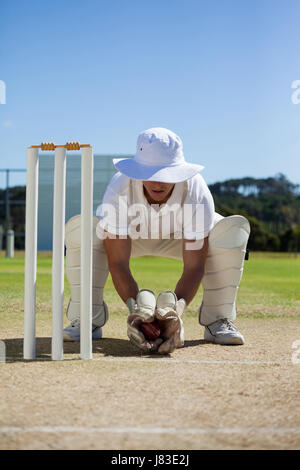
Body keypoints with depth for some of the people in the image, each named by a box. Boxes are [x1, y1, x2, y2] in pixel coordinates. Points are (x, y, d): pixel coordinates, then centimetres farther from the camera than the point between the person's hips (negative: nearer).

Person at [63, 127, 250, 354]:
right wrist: (136, 309, -51)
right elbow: (118, 263, -35)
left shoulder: (196, 192, -35)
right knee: (80, 227, -32)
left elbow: (194, 267, -34)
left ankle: (217, 320, -13)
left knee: (235, 227, -28)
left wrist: (175, 310, -51)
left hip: (179, 238, 1)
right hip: (131, 237, 0)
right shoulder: (119, 189, -36)